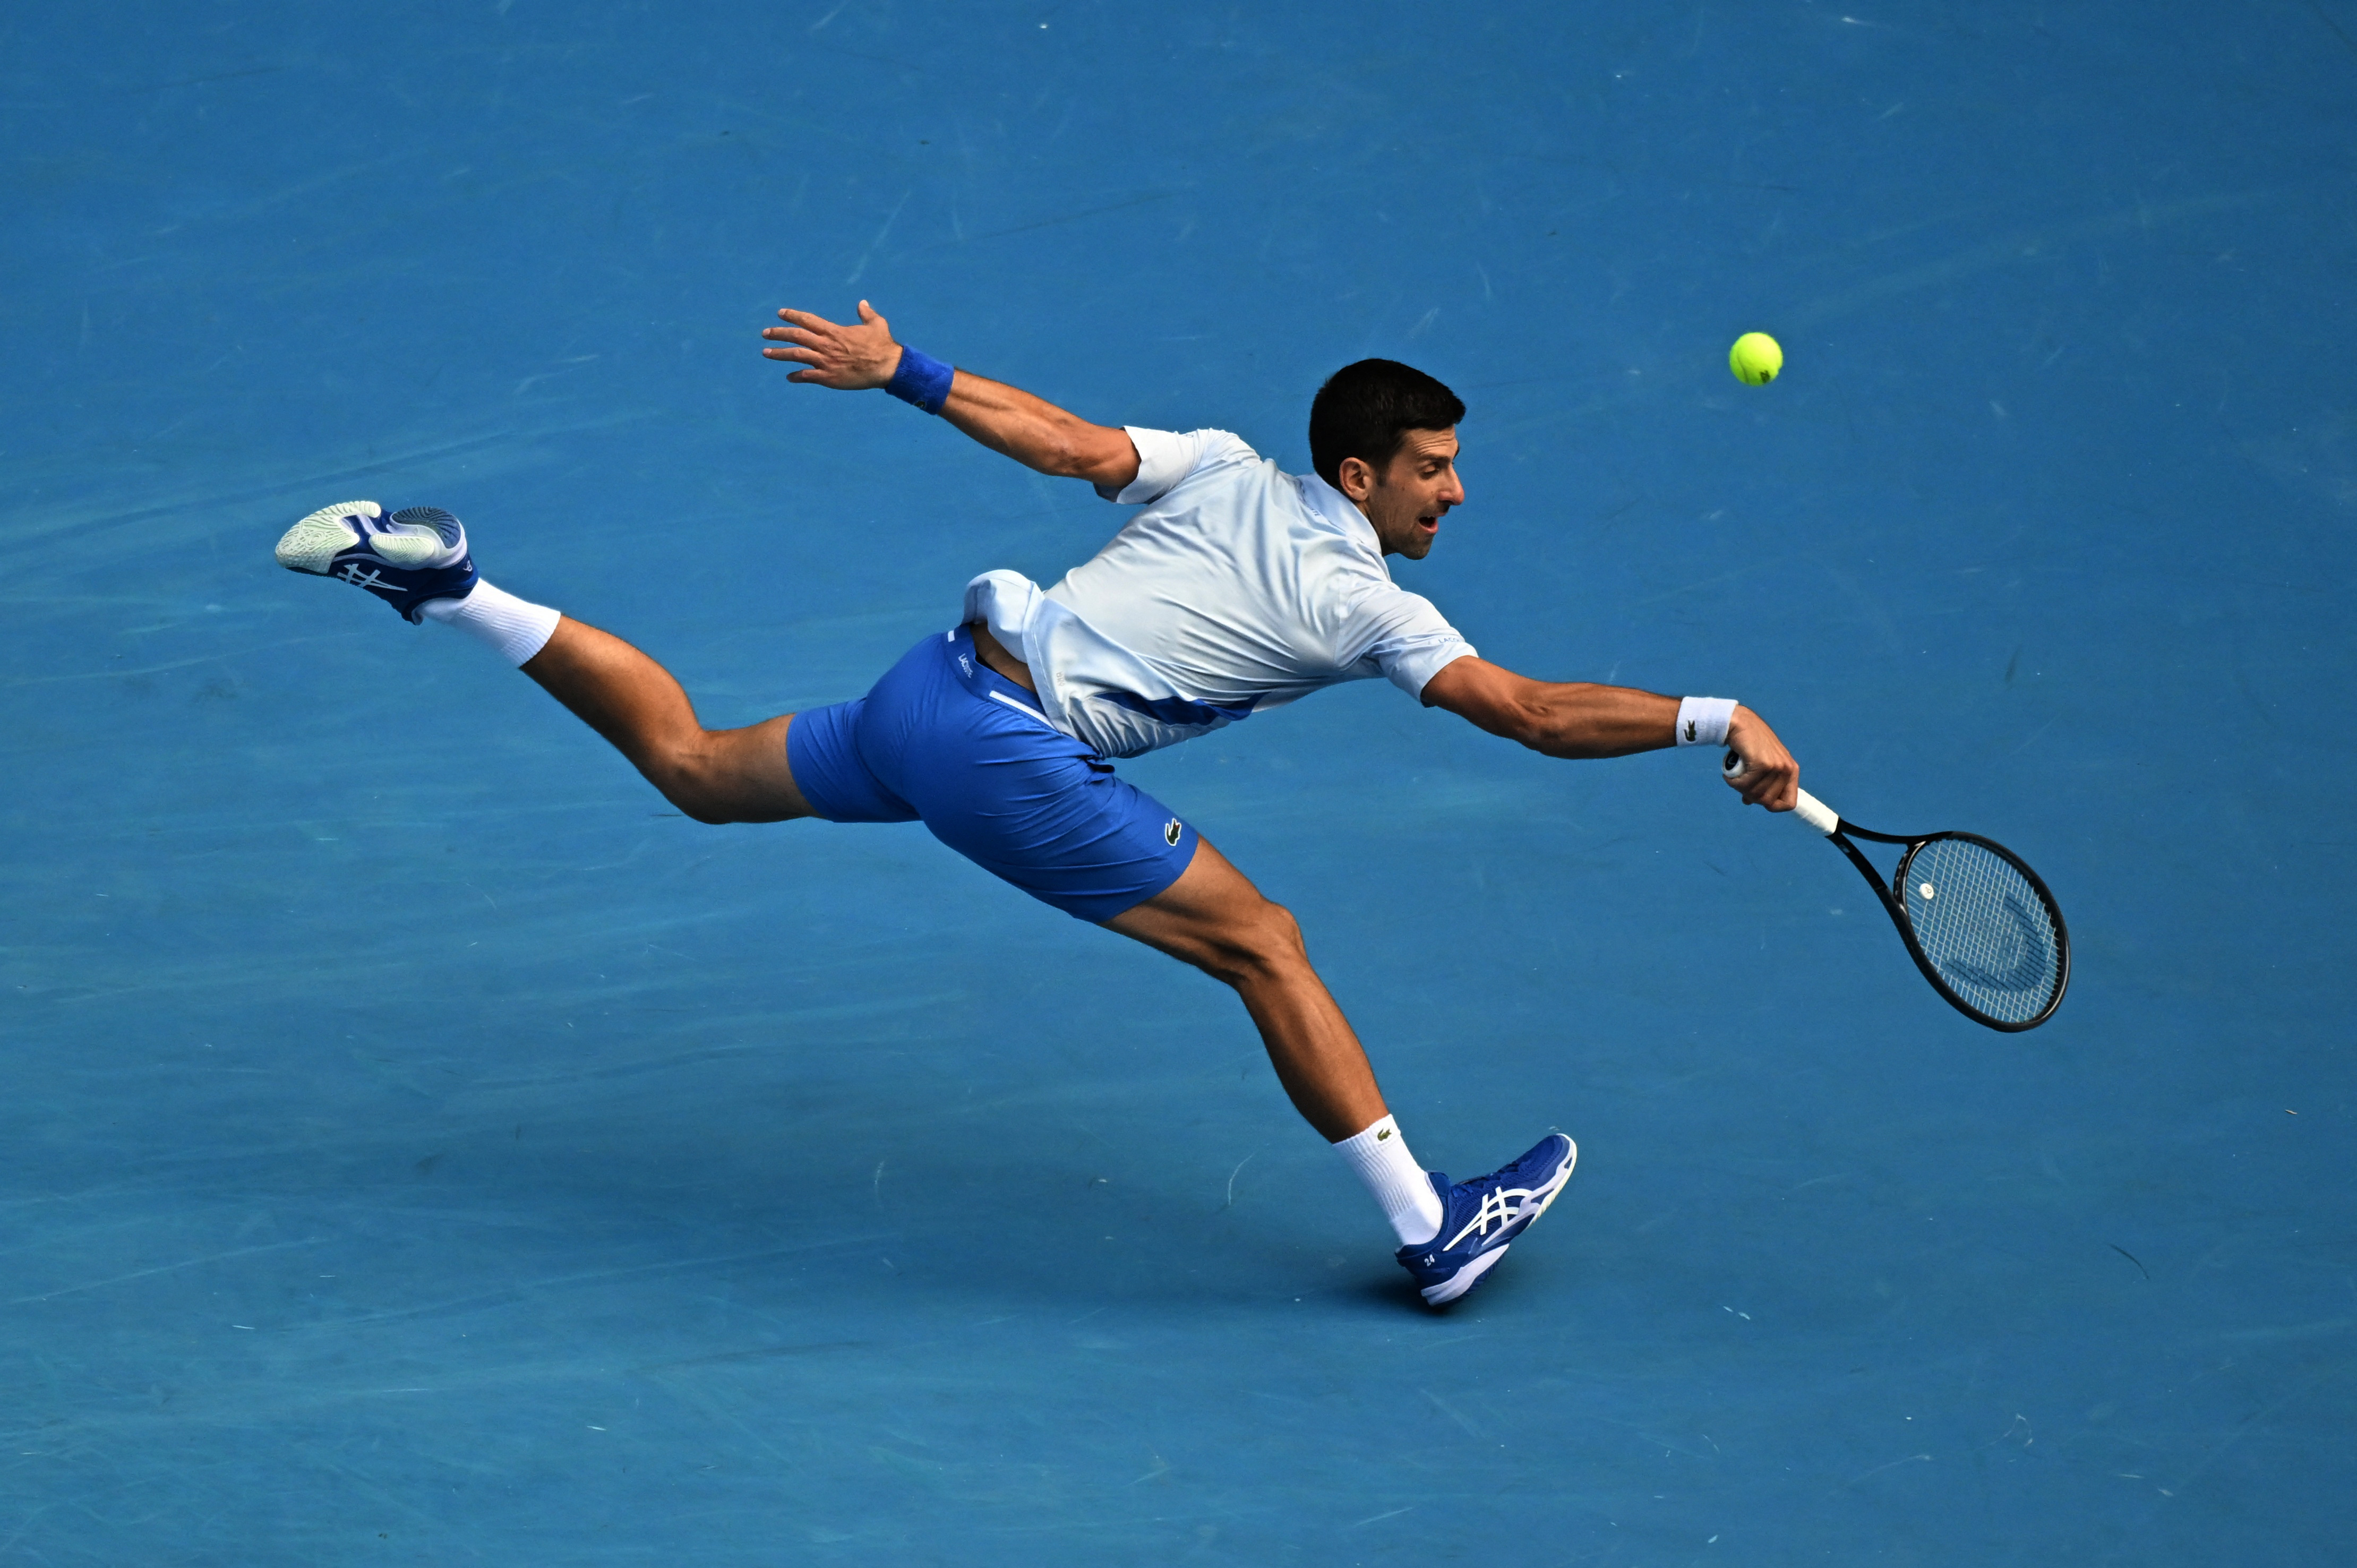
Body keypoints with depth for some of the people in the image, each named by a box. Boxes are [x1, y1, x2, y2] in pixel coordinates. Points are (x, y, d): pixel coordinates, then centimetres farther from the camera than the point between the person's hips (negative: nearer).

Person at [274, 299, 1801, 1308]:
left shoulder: (1222, 467, 10)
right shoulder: (1363, 609, -7)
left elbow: (1056, 437, 6)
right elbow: (1537, 713, -12)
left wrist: (898, 370, 11)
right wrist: (1714, 721, -7)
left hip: (932, 689, 8)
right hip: (1012, 755, -7)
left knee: (696, 767, 24)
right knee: (1265, 945, -3)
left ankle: (445, 583, 16)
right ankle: (1430, 1229, -1)